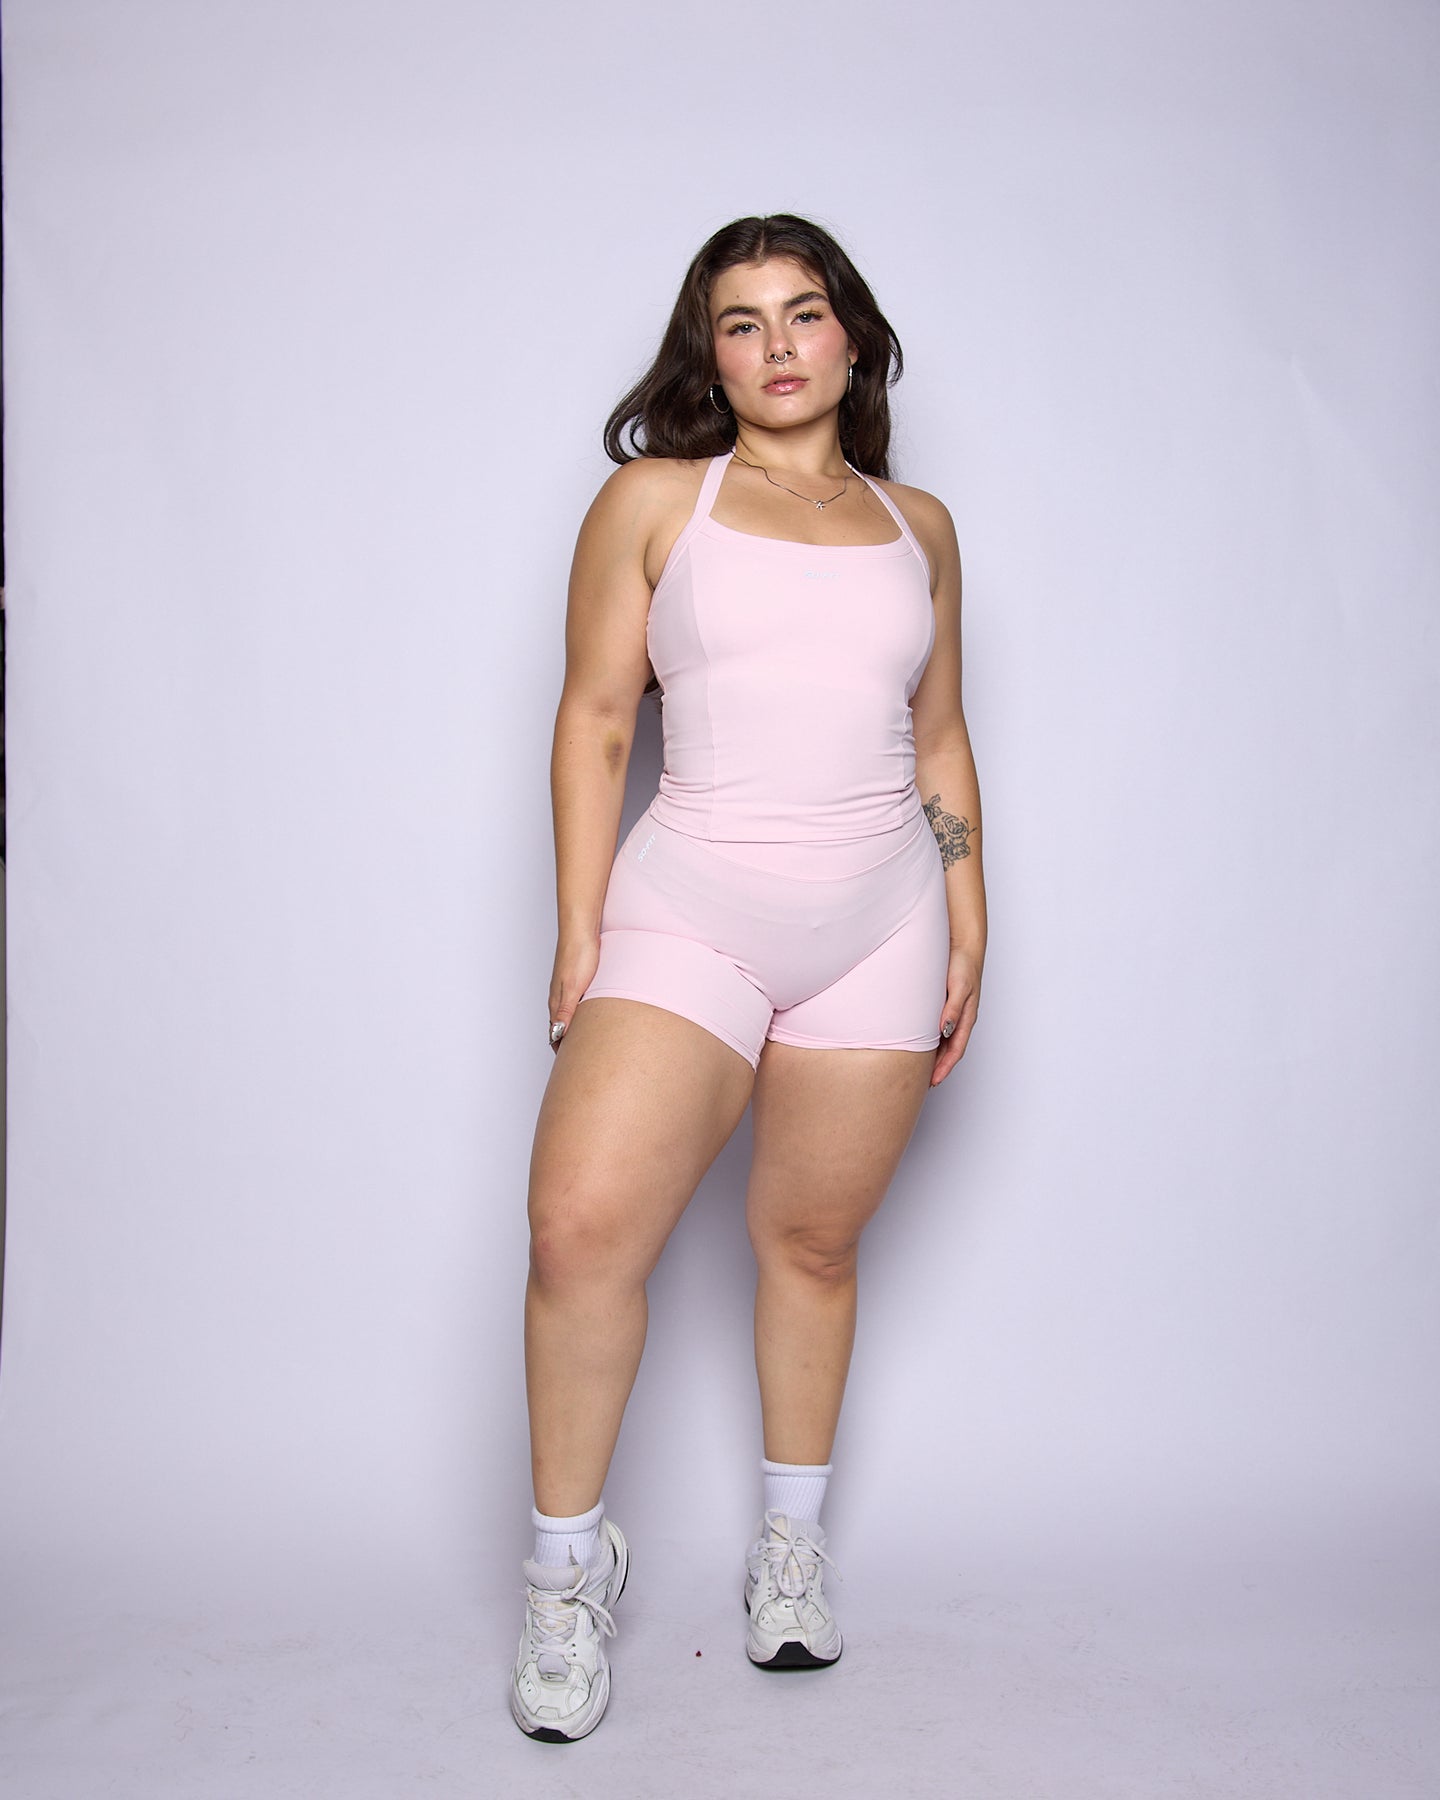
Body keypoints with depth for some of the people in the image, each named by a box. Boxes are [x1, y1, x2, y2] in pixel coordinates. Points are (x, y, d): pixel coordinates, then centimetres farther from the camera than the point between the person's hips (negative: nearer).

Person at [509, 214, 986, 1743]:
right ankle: (567, 1563, 5)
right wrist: (581, 930, -3)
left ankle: (792, 1542, 30)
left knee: (813, 1237, 8)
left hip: (879, 923, 3)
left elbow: (940, 739, 17)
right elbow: (595, 719, 3)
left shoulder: (918, 525, 14)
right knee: (580, 1224, -17)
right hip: (689, 909, -2)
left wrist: (969, 923, 11)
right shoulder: (654, 499, 6)